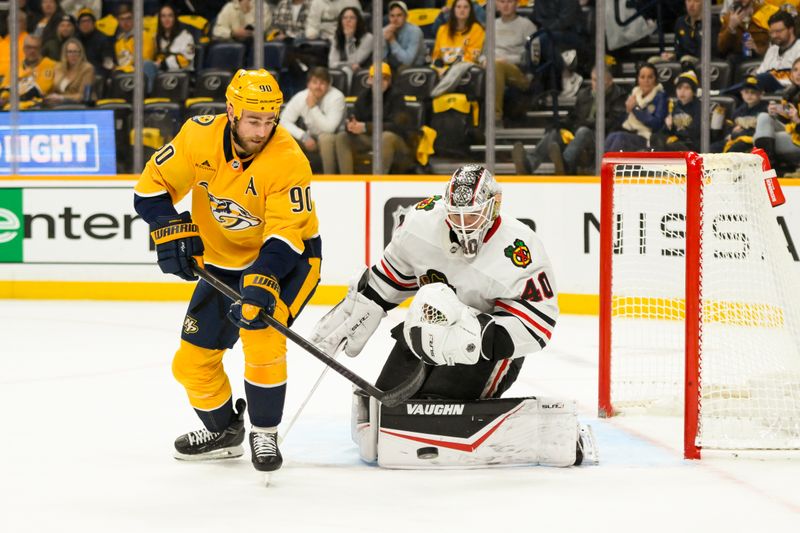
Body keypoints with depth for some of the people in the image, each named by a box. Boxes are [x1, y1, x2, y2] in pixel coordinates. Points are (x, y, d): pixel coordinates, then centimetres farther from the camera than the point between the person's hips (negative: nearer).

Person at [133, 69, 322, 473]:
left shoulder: (288, 160, -27)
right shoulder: (199, 135, -16)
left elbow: (285, 234, -30)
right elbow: (154, 184, -5)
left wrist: (262, 284, -43)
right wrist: (172, 231, -18)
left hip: (287, 258, -5)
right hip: (223, 261, 5)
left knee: (261, 334, -28)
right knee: (192, 359, 5)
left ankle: (264, 433, -8)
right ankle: (223, 430, 31)